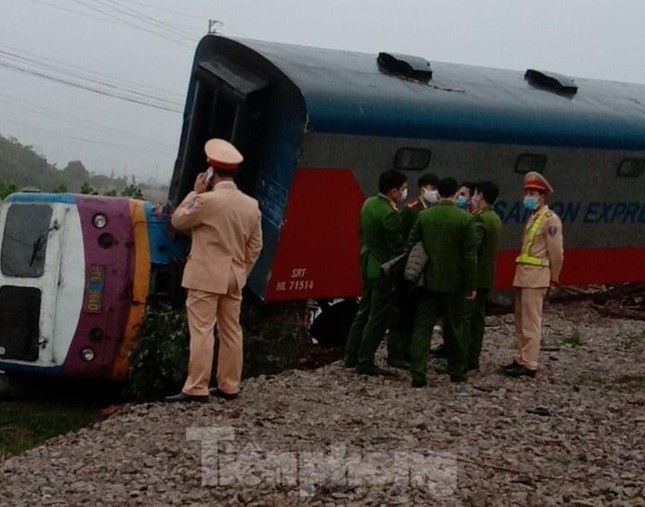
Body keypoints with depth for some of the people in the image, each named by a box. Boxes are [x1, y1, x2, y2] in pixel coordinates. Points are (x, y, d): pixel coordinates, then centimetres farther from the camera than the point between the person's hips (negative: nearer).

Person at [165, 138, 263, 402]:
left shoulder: (206, 200, -15)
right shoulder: (251, 205, 5)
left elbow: (178, 221, 0)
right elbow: (255, 246, 10)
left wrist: (195, 192, 4)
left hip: (206, 277, -6)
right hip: (234, 278, 6)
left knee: (202, 331, -7)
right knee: (231, 331, 11)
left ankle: (196, 389, -8)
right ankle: (229, 386, 17)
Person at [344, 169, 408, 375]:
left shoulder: (368, 204, 4)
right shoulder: (390, 214, -23)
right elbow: (397, 247, -20)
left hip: (368, 265, 9)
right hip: (384, 270, -9)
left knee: (364, 311, 19)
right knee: (378, 318, 0)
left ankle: (351, 356, 24)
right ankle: (365, 362, 5)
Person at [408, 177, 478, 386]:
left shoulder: (424, 216, -1)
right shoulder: (465, 219, -9)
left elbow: (411, 245, 4)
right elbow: (470, 255, -8)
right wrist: (471, 286, -2)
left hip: (428, 281, 1)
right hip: (453, 282, -1)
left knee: (423, 326, 2)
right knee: (453, 328, 11)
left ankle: (418, 373, -6)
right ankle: (456, 371, 22)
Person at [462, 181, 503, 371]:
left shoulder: (480, 219, -17)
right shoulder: (495, 219, 16)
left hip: (474, 275, -10)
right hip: (486, 276, 10)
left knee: (463, 317, -8)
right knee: (477, 317, 13)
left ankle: (462, 360, -10)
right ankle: (473, 358, 17)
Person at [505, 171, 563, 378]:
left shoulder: (550, 219, -11)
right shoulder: (533, 217, 16)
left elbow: (556, 252, -10)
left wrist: (553, 278, -3)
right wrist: (522, 273, 13)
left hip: (536, 276, -9)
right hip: (523, 274, 9)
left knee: (530, 321, -8)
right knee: (521, 320, 13)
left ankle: (529, 365, -6)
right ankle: (522, 358, 22)